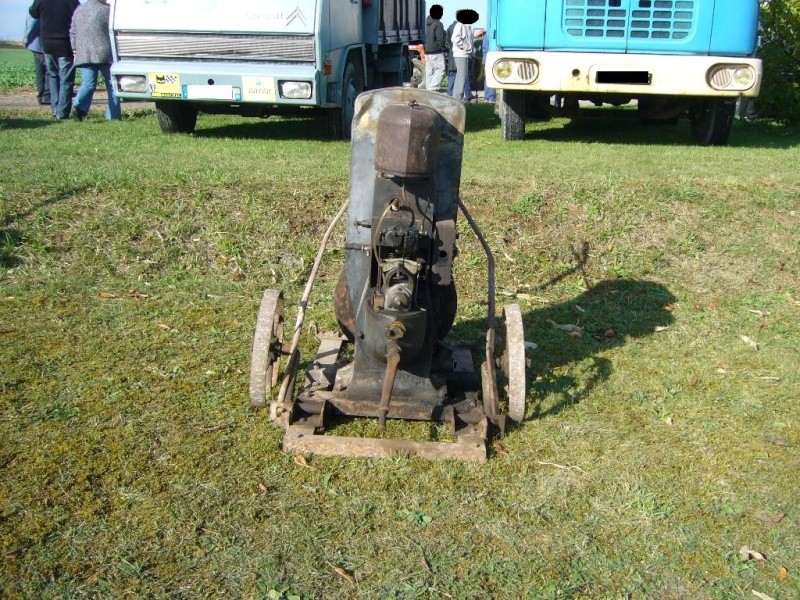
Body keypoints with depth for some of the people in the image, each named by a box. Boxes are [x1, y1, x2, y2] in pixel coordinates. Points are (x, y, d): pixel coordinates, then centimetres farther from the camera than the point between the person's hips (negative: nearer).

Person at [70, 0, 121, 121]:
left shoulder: (79, 10, 15)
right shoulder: (106, 10, -4)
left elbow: (73, 33, 17)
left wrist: (76, 50, 23)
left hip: (84, 55, 5)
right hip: (104, 54, -5)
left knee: (88, 84, 4)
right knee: (112, 85, 6)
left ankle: (79, 105, -23)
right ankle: (113, 115, 6)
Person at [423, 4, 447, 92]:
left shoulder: (427, 21, 8)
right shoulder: (438, 24, -14)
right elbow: (440, 38, -16)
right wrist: (444, 48, -4)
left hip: (427, 51, 8)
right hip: (437, 52, -8)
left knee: (429, 71, 9)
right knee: (440, 70, -5)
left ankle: (428, 88, 10)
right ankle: (433, 88, -14)